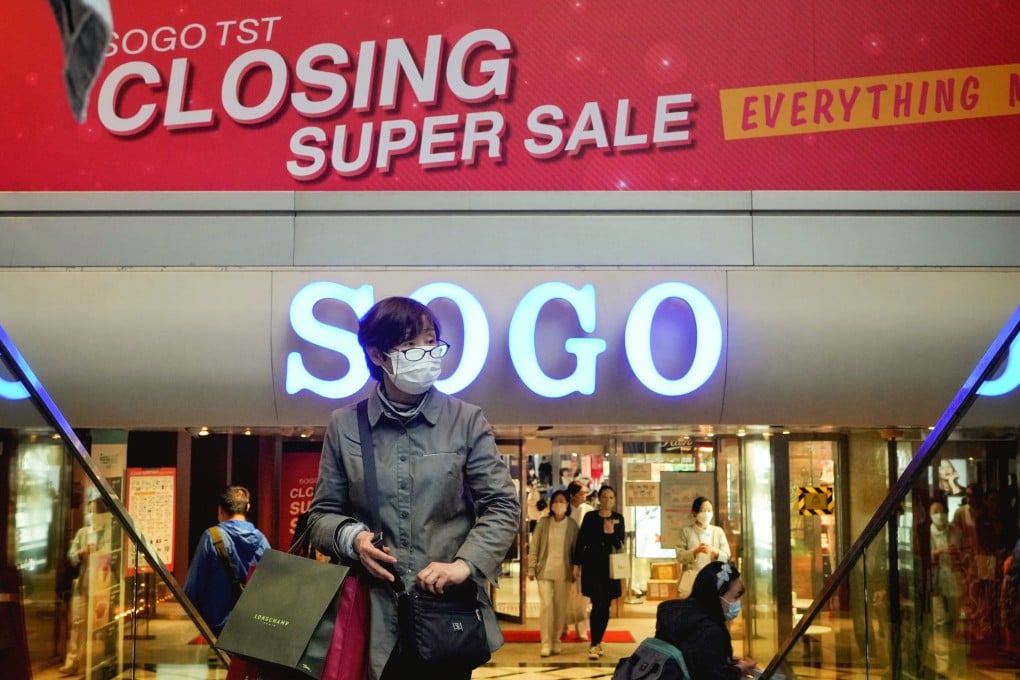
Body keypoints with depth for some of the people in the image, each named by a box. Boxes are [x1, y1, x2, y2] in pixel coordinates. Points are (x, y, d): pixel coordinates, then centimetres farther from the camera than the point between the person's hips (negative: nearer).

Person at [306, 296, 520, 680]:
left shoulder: (466, 420, 1)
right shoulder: (344, 425, 4)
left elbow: (502, 506, 1)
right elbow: (322, 513, 10)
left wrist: (467, 563, -14)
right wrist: (352, 537, -12)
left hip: (449, 610, 0)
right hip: (374, 613, 0)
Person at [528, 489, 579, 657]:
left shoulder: (572, 525, 2)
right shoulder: (543, 523, 1)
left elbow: (576, 549, 7)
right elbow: (534, 547, 3)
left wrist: (576, 570, 4)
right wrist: (531, 568, -1)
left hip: (564, 572, 1)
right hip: (545, 571, -1)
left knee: (560, 608, 5)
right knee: (546, 605, -10)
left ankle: (556, 641, 18)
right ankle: (546, 643, -4)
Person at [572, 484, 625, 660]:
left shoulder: (618, 519, 5)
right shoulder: (590, 517, 0)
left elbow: (621, 544, 0)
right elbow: (580, 541, 2)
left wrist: (612, 533, -19)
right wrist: (576, 564, 0)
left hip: (610, 566, 3)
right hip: (592, 566, -3)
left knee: (605, 606, 7)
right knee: (597, 604, -11)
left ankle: (598, 642, 20)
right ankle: (594, 645, -10)